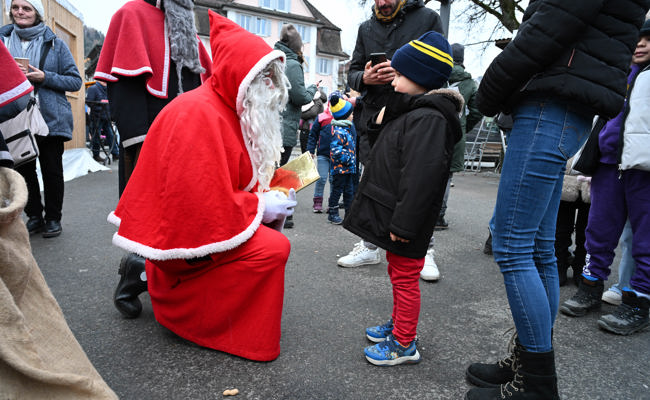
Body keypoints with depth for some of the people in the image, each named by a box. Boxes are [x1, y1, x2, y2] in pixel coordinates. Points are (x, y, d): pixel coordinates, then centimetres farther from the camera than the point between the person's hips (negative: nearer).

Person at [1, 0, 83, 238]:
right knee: (23, 169, 6)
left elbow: (75, 81, 1)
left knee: (52, 169, 1)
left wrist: (45, 77, -13)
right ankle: (34, 216, 19)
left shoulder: (54, 43, 4)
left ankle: (53, 218, 14)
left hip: (50, 118, -3)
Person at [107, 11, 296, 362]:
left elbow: (238, 179, 15)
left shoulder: (229, 109, 10)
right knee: (273, 249, -20)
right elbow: (203, 202, -27)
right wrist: (261, 206, -18)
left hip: (198, 219, 10)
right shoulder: (200, 115, -22)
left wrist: (269, 195, -2)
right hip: (180, 236, -10)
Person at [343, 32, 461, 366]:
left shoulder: (429, 119, -22)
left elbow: (420, 178, -29)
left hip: (406, 222, -11)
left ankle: (404, 344, 18)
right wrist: (380, 124, 5)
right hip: (393, 216, 11)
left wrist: (403, 224, -28)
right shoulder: (411, 113, 13)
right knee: (397, 273, 23)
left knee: (405, 279, 3)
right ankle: (399, 324, 40)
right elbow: (384, 151, 22)